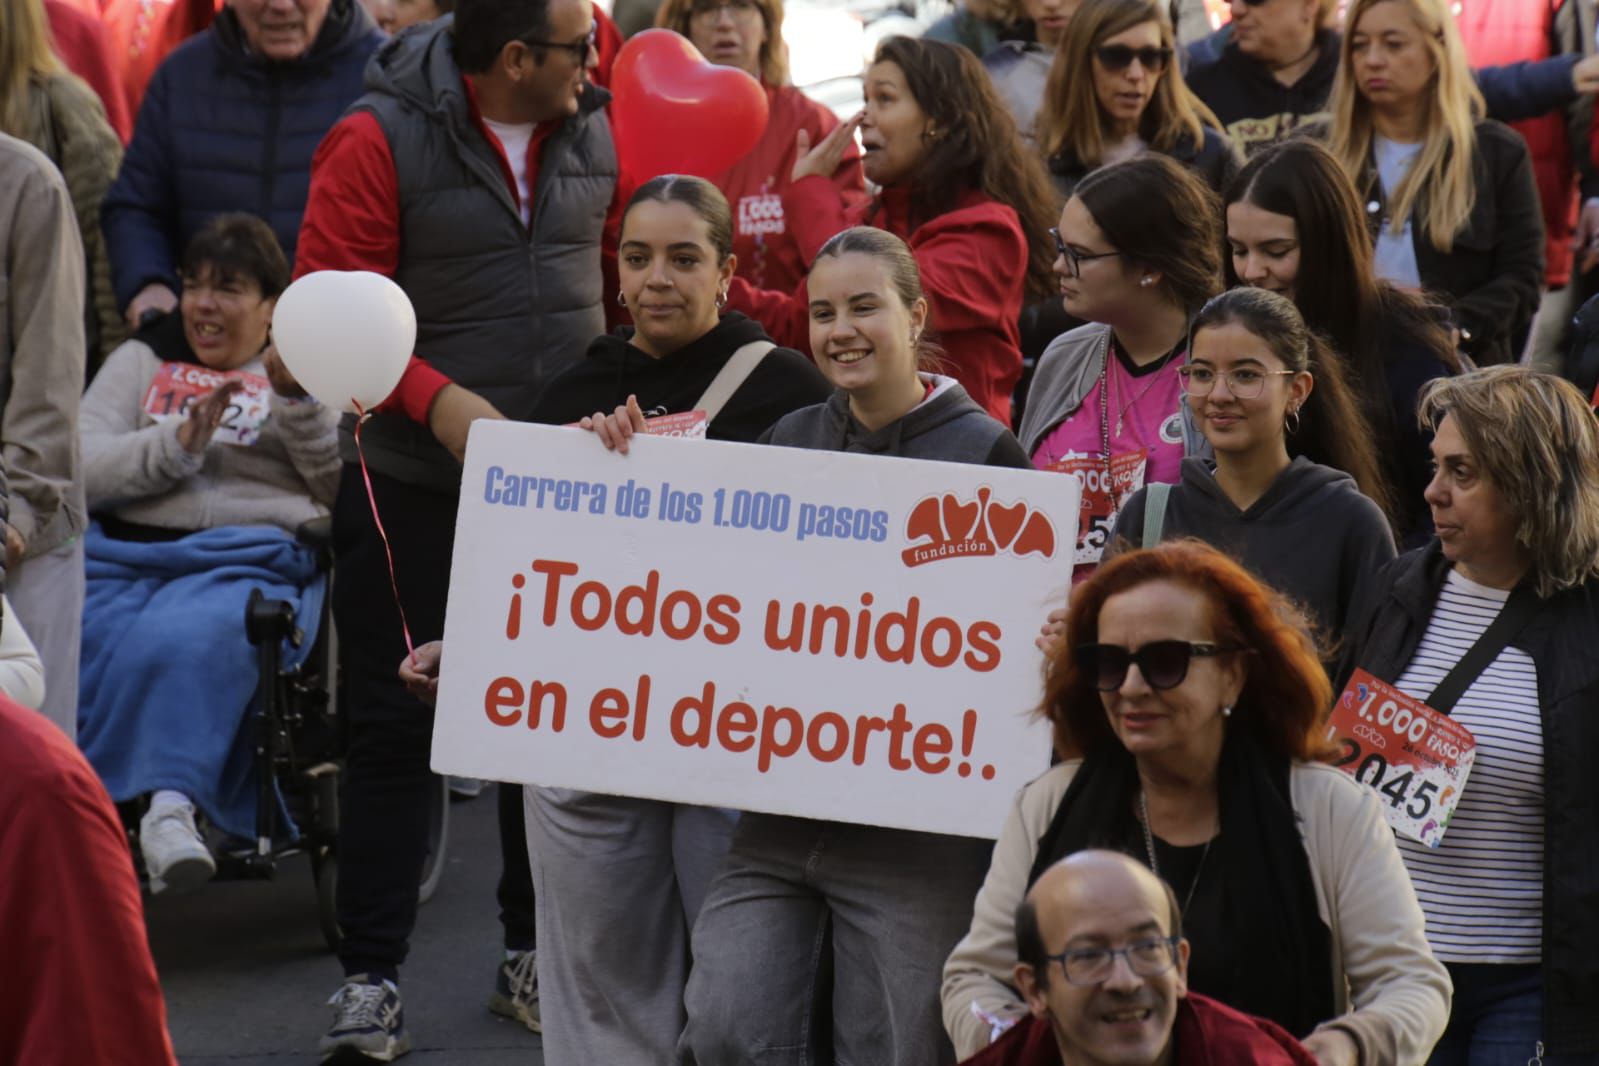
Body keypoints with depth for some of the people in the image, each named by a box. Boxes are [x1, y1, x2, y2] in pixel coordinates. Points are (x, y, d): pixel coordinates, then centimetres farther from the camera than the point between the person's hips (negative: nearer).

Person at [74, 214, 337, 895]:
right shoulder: (143, 361, 27)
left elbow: (343, 487, 7)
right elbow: (81, 468, 10)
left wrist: (298, 400, -5)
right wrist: (178, 443, -4)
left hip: (251, 561, -3)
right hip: (127, 554, 3)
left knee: (189, 642, -37)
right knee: (95, 645, -32)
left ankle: (170, 802, -42)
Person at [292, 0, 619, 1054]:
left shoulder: (598, 131, 4)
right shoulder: (380, 142, -10)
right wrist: (438, 400, -24)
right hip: (414, 488, -4)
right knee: (397, 727, 0)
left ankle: (536, 955, 22)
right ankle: (371, 976, 7)